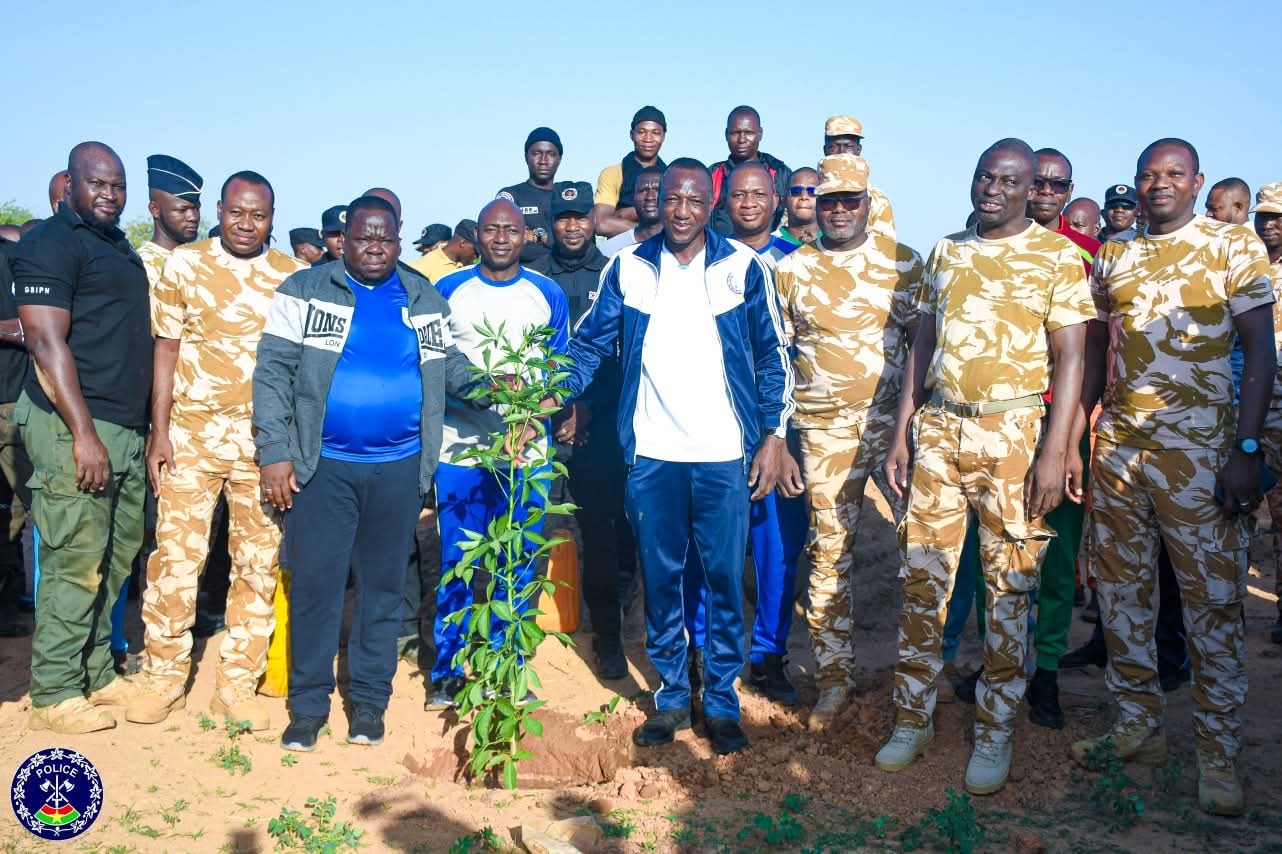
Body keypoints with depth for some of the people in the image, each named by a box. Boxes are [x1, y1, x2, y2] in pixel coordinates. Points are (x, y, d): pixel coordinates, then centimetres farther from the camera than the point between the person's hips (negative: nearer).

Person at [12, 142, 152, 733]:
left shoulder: (119, 247, 19)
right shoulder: (52, 242, -7)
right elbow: (46, 341, -15)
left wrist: (144, 428, 18)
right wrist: (84, 433, -20)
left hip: (127, 431, 9)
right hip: (75, 428, -8)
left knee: (113, 561, 13)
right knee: (75, 565, -4)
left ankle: (96, 674, 24)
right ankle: (54, 695, 7)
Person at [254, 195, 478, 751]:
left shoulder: (425, 300, 9)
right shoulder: (304, 291, 1)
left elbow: (450, 365, 15)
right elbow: (273, 372, -3)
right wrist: (275, 452, -10)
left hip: (399, 468, 2)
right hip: (323, 464, -2)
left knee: (384, 586, 9)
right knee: (314, 584, 0)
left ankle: (369, 701, 22)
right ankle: (308, 704, 16)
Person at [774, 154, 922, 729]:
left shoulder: (902, 261, 4)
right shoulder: (791, 271, 4)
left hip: (895, 419, 1)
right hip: (825, 430, 0)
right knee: (830, 552, 4)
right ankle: (835, 681, 15)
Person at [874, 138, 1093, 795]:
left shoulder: (1058, 255, -1)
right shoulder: (946, 251, 12)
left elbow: (1070, 357, -5)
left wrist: (1055, 450, -13)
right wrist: (901, 434, 8)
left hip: (1013, 435, -3)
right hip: (938, 429, 4)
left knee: (1009, 586, 4)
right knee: (921, 578, 5)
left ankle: (994, 732, 17)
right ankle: (913, 719, 19)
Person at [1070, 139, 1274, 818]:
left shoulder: (1235, 246, 0)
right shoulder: (1112, 257, 12)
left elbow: (1260, 351, -4)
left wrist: (1247, 449, -13)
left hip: (1199, 451, -4)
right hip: (1117, 448, 4)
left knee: (1214, 601, 0)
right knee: (1121, 591, 10)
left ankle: (1218, 752, 11)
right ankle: (1138, 725, 24)